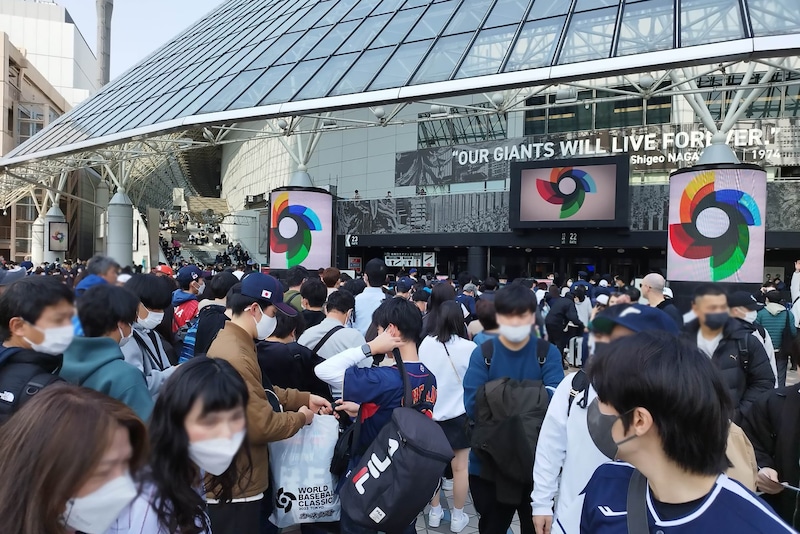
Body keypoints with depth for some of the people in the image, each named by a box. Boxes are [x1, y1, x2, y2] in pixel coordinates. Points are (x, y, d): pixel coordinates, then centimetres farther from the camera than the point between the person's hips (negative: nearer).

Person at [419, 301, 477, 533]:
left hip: (429, 412, 3)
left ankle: (434, 512, 29)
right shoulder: (468, 347, -17)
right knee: (460, 467, 11)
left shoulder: (425, 344, -8)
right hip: (457, 414, -3)